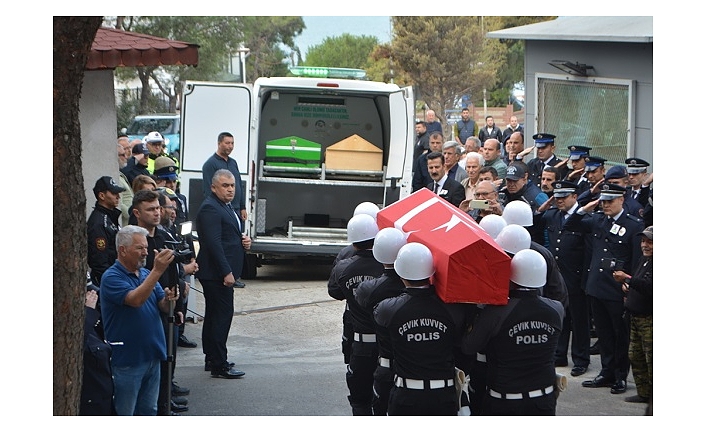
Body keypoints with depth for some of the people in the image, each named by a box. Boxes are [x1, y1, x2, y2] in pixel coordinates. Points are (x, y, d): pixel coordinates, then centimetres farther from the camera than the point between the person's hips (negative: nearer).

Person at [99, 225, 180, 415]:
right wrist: (157, 271, -34)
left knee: (148, 411, 16)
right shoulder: (112, 277, -12)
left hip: (152, 356, 7)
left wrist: (169, 298, -19)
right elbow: (135, 300, -29)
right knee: (124, 414, 2)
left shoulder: (146, 274, 10)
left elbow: (163, 308, 5)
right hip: (127, 359, -7)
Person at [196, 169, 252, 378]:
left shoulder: (228, 207, 17)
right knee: (222, 315, -10)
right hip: (216, 272, -11)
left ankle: (212, 359, 25)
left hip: (223, 272, 11)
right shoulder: (210, 208, -16)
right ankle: (219, 365, -7)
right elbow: (213, 243, -23)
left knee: (214, 315, 16)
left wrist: (245, 240, 6)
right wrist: (226, 272, -24)